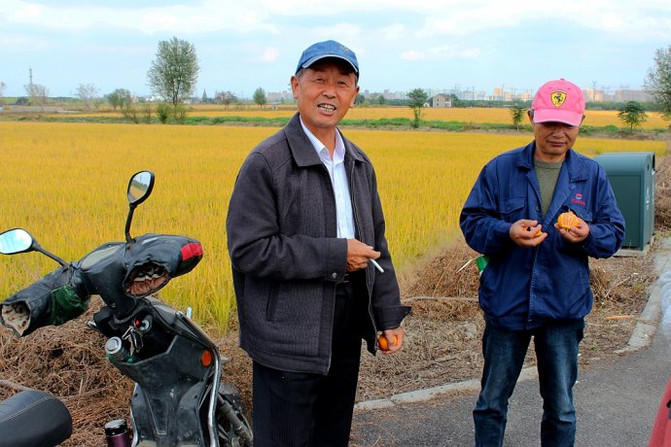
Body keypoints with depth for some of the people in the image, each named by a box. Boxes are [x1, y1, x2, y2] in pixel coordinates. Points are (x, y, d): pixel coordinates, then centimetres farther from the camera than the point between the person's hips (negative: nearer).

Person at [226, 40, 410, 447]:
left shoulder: (360, 164, 9)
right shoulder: (266, 162, -14)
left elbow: (376, 244, 14)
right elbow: (249, 250, -20)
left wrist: (388, 315, 9)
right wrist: (334, 256, -20)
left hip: (347, 332, 7)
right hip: (290, 337, -6)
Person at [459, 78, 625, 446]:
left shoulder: (592, 175, 2)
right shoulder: (500, 169, -3)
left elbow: (614, 233, 4)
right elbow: (471, 222, -3)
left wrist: (589, 235, -19)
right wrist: (507, 232, -23)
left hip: (563, 308, 1)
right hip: (506, 303, -1)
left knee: (561, 408, 12)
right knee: (491, 402, 14)